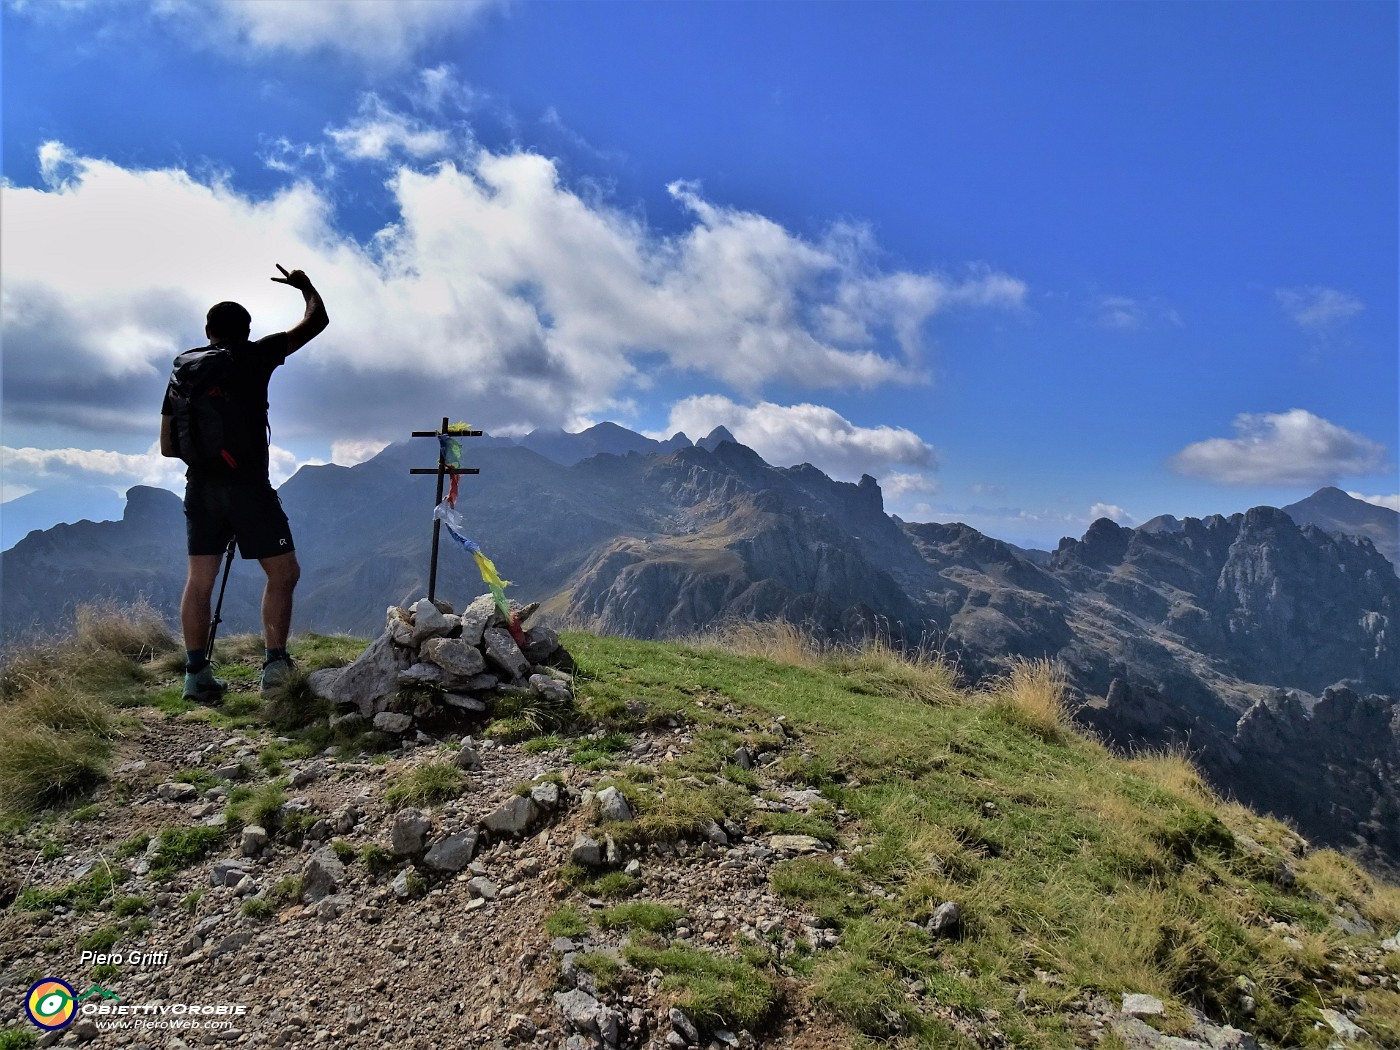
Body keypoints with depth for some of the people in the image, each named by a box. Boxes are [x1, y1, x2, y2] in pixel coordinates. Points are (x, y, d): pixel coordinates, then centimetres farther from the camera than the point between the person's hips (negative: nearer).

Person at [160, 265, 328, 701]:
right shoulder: (255, 355, 0)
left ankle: (196, 675, 8)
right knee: (283, 572, 3)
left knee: (200, 580, 8)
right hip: (248, 485, -5)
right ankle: (275, 662, -4)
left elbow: (168, 446, 12)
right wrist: (306, 286, 22)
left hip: (200, 486, 5)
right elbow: (317, 321, 6)